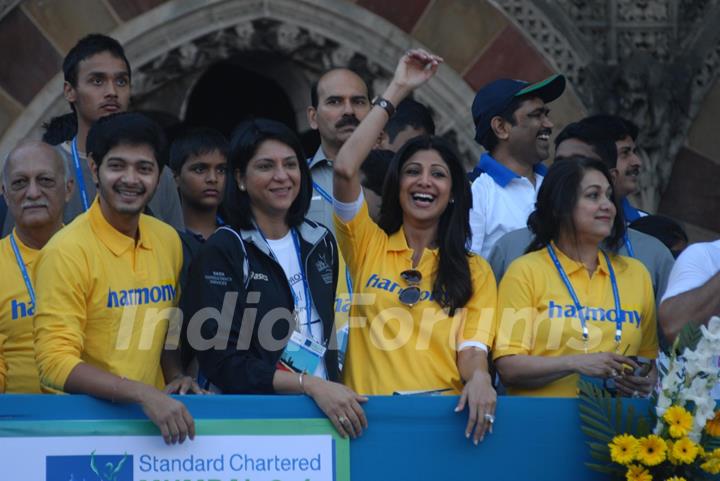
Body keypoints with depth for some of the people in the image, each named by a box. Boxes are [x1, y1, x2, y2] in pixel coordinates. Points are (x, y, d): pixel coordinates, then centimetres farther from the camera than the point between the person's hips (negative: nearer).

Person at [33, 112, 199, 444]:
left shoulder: (168, 240, 8)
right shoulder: (67, 252, -9)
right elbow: (56, 361, -13)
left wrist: (176, 376, 5)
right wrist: (142, 394, -22)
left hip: (155, 415, 5)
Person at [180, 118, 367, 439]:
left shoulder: (320, 243, 13)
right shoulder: (222, 252, -3)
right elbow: (222, 362, -10)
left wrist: (335, 390, 6)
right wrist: (311, 385, -15)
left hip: (327, 408, 3)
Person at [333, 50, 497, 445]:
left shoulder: (475, 272, 15)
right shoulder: (368, 246, 11)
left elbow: (472, 347, 6)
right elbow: (345, 168, -2)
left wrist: (478, 376, -19)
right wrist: (397, 89, 4)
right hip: (369, 410, 0)